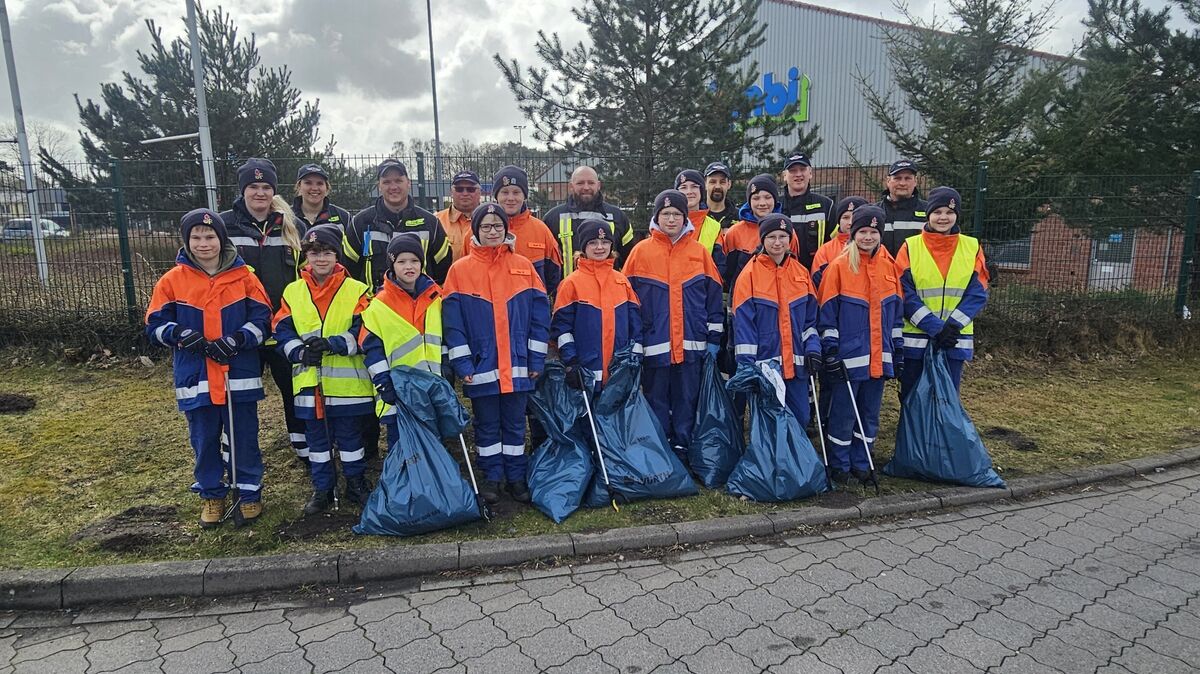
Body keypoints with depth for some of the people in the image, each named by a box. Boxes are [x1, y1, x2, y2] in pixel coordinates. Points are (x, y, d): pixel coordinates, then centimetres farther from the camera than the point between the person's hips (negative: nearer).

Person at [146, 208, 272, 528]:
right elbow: (156, 325, 3)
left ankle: (250, 492, 25)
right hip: (196, 378, 1)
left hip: (240, 375, -1)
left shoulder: (244, 276, 0)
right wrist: (184, 336, -16)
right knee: (204, 439, 13)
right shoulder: (172, 280, 1)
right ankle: (211, 495, 30)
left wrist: (236, 340, -17)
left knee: (245, 437, 9)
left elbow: (261, 318, -2)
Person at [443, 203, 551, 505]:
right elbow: (452, 321, -3)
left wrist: (536, 359, -1)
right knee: (487, 426, 11)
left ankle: (516, 476, 24)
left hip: (517, 365, 1)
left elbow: (540, 315, 3)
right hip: (481, 367, -1)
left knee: (515, 424, 11)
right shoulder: (460, 270, 0)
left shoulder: (523, 266, 4)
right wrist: (462, 364, -9)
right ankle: (491, 477, 25)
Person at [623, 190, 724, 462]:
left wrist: (713, 338, 5)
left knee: (687, 402, 8)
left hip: (691, 345, 1)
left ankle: (683, 452, 21)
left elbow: (714, 298, 9)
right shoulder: (641, 251, 2)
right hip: (654, 345, -1)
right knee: (657, 403, 8)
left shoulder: (699, 252, 6)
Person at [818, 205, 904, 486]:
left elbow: (896, 312, 13)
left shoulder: (889, 266, 7)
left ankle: (861, 463, 26)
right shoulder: (838, 266, -7)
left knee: (870, 412, 13)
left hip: (879, 356, 5)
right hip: (848, 355, -4)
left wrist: (898, 351, 11)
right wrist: (831, 351, -11)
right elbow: (827, 313, -7)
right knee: (844, 412, 3)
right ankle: (839, 465, 18)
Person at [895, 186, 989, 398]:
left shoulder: (972, 247, 4)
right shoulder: (910, 247, -2)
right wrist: (934, 327, -16)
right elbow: (905, 295, -8)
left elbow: (977, 294, -2)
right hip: (916, 340, -1)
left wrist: (952, 326, -14)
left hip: (955, 342, 2)